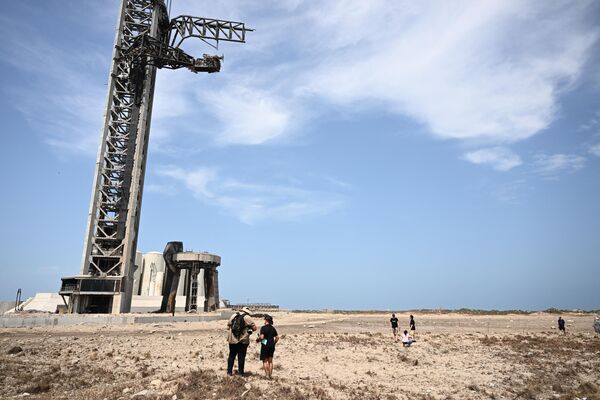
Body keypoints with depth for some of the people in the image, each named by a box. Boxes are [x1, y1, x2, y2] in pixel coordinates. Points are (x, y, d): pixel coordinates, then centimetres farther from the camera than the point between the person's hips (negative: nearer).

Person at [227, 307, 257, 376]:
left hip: (232, 340, 4)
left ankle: (229, 371, 19)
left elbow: (228, 325, 12)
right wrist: (250, 330, 11)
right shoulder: (247, 317, -8)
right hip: (243, 341, -3)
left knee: (231, 356, 15)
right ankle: (240, 372, 10)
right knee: (241, 357, 6)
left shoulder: (233, 315, 5)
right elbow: (254, 328, -7)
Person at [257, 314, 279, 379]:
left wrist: (258, 339, -2)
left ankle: (267, 375, -1)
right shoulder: (273, 328, 8)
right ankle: (270, 375, 16)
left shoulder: (263, 328, -12)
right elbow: (277, 337, 9)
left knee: (265, 361, 4)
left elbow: (261, 337, -21)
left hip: (265, 345, -6)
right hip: (272, 346, 6)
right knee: (270, 361, 13)